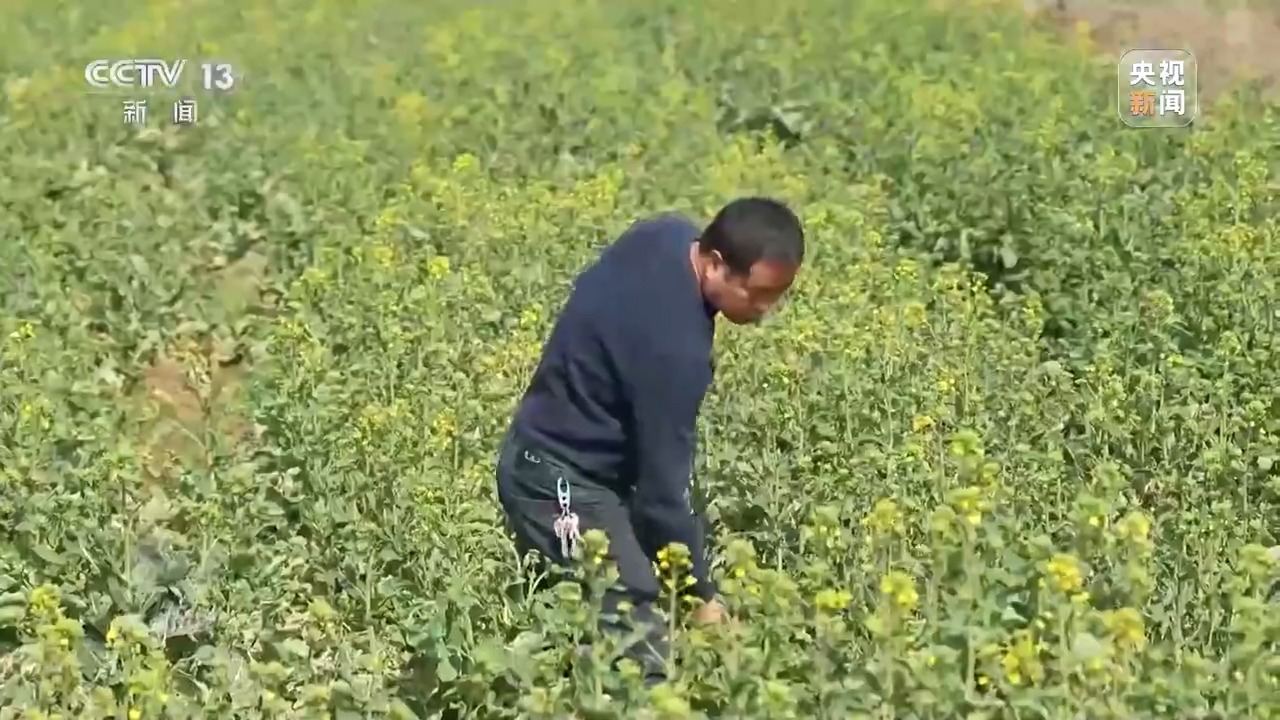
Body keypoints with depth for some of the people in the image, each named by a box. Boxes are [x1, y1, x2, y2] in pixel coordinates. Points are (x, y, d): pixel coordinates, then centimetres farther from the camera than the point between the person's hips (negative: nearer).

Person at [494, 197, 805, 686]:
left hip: (549, 458, 10)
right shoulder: (674, 345, -32)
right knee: (636, 656, -14)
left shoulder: (670, 234, -5)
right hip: (562, 481, -10)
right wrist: (702, 595, -16)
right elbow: (663, 483, -26)